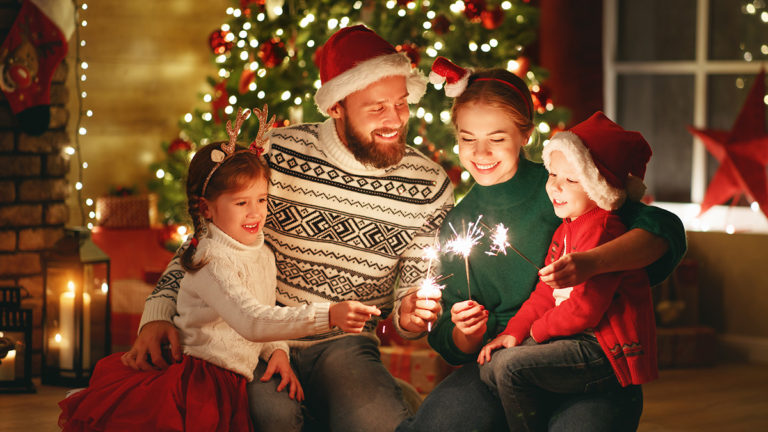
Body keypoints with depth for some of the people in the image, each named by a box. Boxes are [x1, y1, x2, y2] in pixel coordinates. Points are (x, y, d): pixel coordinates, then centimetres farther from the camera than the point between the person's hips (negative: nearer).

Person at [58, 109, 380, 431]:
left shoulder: (264, 256, 13)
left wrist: (278, 351, 1)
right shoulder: (211, 262, -15)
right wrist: (328, 316, -37)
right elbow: (252, 323, -30)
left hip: (230, 386, 9)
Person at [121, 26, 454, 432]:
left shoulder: (429, 186, -1)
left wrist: (409, 315, -15)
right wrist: (158, 313, -11)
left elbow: (417, 287, 9)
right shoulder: (277, 154, -6)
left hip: (345, 346, 1)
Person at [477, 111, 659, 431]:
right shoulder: (567, 228, 15)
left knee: (511, 366, -21)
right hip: (577, 340, 10)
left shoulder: (601, 231, -19)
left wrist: (538, 330, -6)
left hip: (611, 355, -10)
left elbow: (585, 308, -21)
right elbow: (546, 291, 18)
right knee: (489, 367, 6)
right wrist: (514, 331, 5)